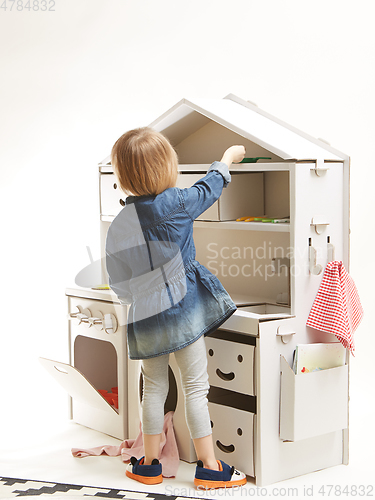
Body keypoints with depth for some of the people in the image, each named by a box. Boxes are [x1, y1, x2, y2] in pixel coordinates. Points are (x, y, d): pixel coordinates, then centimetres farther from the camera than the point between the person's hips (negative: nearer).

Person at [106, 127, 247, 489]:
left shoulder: (118, 226, -1)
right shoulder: (175, 205, -13)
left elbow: (119, 285, 4)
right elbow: (209, 187, 6)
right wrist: (228, 157, 23)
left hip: (144, 319, 4)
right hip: (182, 311, -4)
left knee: (154, 389, 16)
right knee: (196, 388, 4)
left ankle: (149, 464, 25)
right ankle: (209, 467, 11)